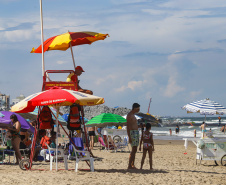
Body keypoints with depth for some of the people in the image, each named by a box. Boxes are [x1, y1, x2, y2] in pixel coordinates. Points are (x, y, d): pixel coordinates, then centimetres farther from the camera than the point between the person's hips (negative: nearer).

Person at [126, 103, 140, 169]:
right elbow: (128, 127, -17)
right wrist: (129, 137, -22)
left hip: (136, 133, 10)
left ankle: (132, 165, 12)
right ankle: (129, 166, -14)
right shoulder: (129, 115, -12)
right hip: (132, 133, -10)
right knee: (133, 150, -13)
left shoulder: (133, 115, 18)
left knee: (134, 150, 9)